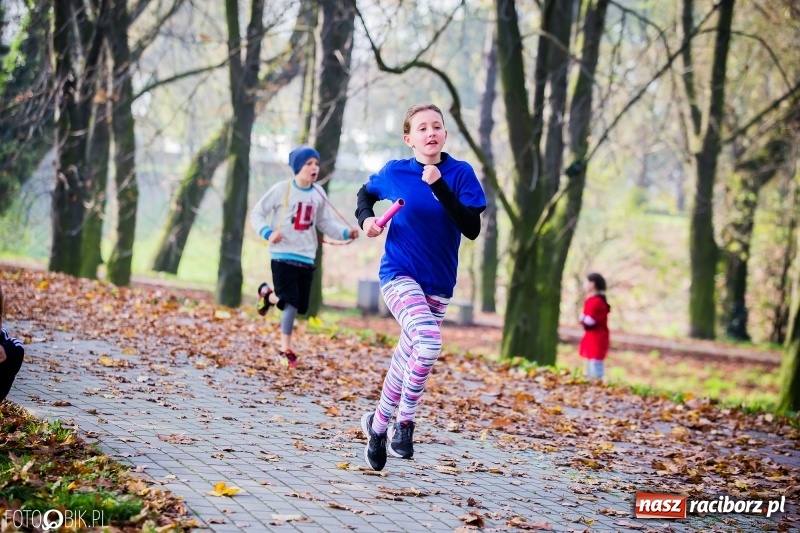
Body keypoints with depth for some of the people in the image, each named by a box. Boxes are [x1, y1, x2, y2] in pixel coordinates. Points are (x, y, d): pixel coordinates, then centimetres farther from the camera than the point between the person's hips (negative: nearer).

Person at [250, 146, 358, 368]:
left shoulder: (319, 194, 7)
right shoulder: (282, 189, -6)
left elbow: (326, 223, 10)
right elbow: (256, 213, -1)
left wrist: (346, 232, -7)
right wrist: (268, 232, -18)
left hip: (306, 257, 5)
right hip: (283, 254, -5)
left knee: (301, 305, 6)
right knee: (291, 303, -12)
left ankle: (269, 295, 33)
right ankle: (286, 350, 7)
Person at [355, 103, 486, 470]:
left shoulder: (460, 174, -6)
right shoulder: (395, 172, -4)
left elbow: (472, 228, -16)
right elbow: (367, 192, 17)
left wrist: (440, 187, -24)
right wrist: (366, 217, -3)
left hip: (438, 284, 3)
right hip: (399, 275, -3)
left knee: (407, 358, 13)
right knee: (428, 342, -27)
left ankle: (378, 424, 35)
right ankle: (404, 423, -14)